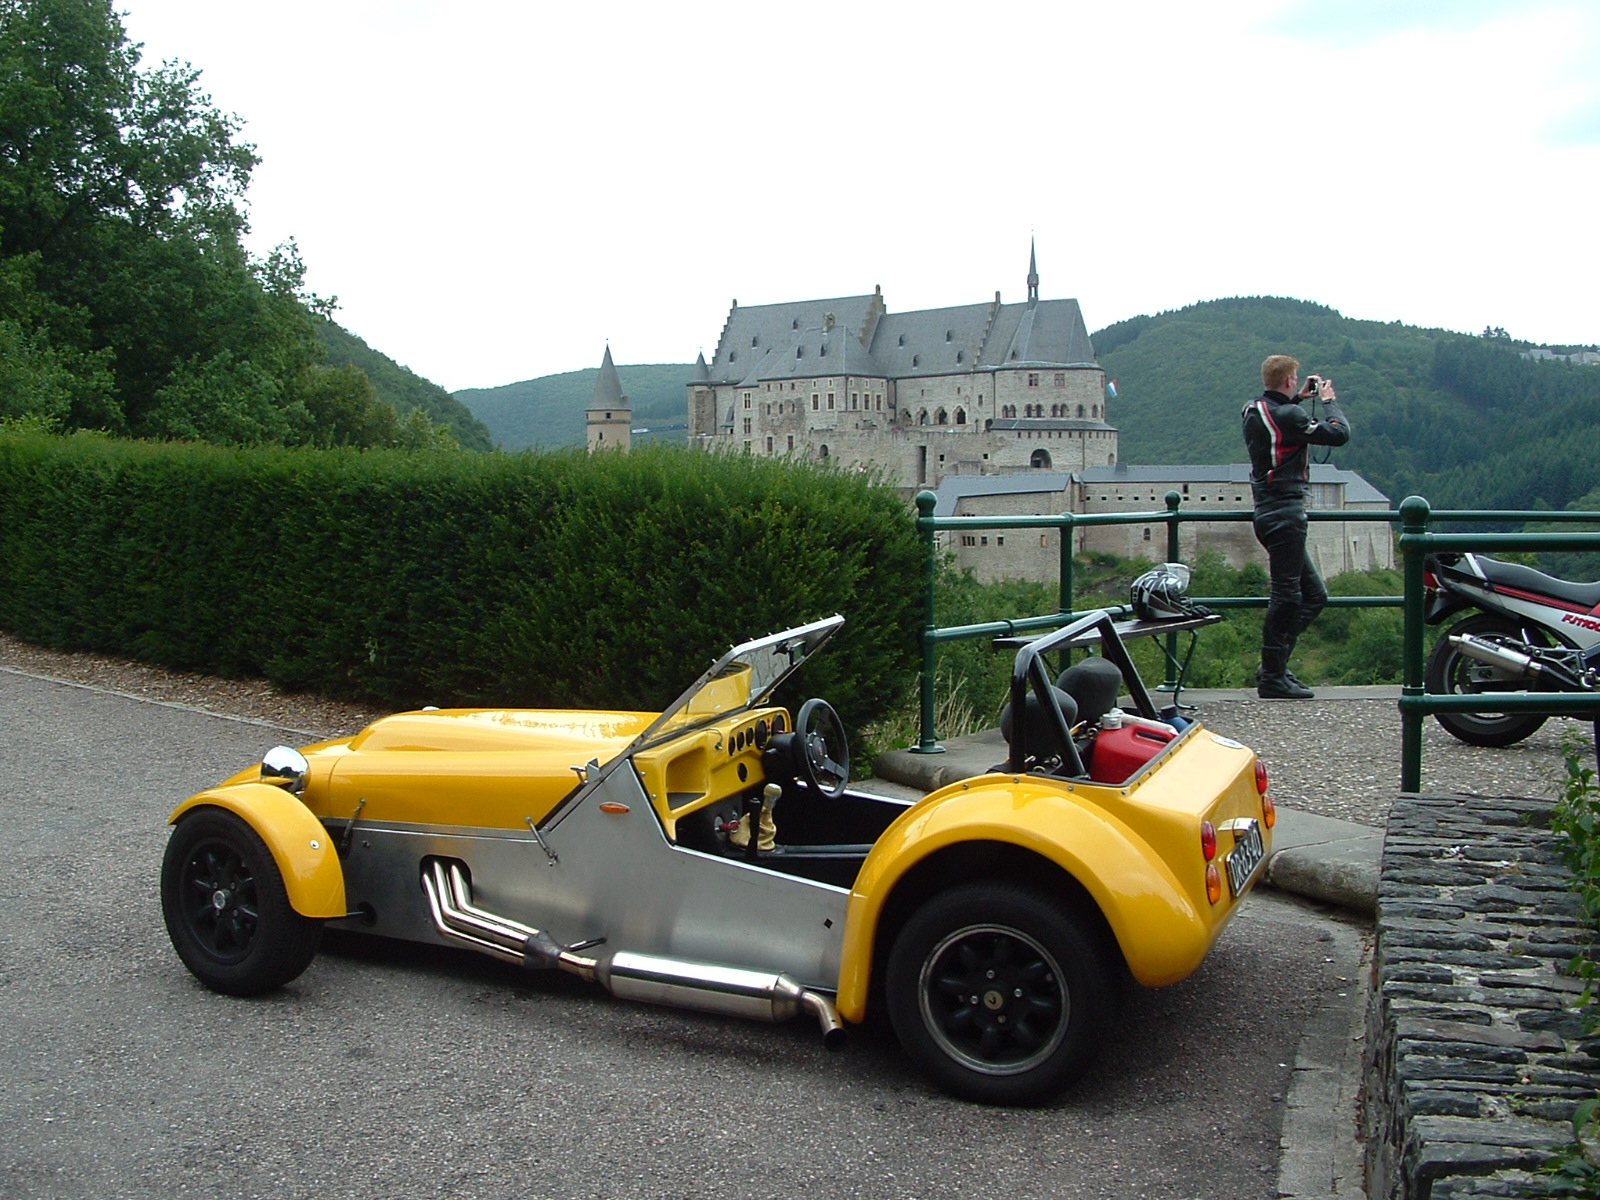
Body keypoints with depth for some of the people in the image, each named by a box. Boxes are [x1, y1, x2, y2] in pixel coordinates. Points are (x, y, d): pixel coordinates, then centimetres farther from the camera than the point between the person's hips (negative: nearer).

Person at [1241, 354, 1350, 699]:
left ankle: (1273, 665, 15)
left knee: (1313, 594, 15)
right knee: (1286, 596, -4)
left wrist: (1298, 399, 26)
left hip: (1269, 512, 10)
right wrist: (1329, 400, 1)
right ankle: (1272, 678, 1)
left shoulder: (1253, 412, 10)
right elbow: (1339, 434, -15)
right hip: (1285, 512, -10)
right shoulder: (1288, 416, -16)